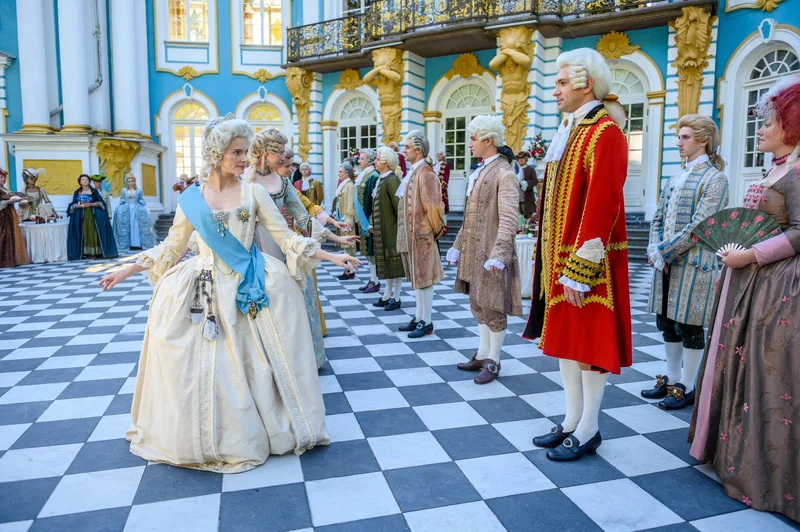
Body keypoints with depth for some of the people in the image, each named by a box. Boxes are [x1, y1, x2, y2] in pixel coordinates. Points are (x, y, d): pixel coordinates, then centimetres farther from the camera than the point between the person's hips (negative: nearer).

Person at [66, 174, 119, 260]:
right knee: (84, 234, -4)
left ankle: (94, 253, -5)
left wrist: (91, 204, -14)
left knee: (93, 233, -7)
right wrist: (81, 205, -12)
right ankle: (86, 253, -2)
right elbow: (73, 205, 7)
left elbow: (100, 202, 1)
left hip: (94, 215, -2)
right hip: (80, 216, 2)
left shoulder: (94, 191, 6)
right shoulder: (77, 192, 11)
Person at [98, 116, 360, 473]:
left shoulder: (254, 192, 0)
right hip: (205, 290, 1)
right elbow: (171, 247, 10)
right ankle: (204, 436, 23)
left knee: (250, 362, 1)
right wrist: (129, 270, 7)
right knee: (204, 364, 2)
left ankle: (250, 433, 20)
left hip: (250, 287, 0)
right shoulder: (191, 198, 2)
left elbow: (286, 238, -1)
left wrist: (330, 256, -7)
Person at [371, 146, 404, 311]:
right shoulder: (381, 180, 10)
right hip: (383, 229, 9)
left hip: (392, 228, -9)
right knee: (386, 262, 15)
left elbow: (399, 206, -20)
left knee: (395, 262, 1)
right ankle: (387, 295, 24)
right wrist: (374, 226, 14)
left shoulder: (392, 180, -16)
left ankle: (396, 298, 11)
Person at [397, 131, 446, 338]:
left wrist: (433, 230, -8)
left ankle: (426, 322, 8)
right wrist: (407, 232, 14)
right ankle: (419, 317, 24)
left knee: (423, 277, -1)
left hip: (422, 235, -9)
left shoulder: (425, 173, -15)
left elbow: (431, 207, -17)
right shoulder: (413, 172, 13)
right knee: (416, 277, 14)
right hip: (411, 234, 9)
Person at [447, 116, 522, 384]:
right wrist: (459, 245, 18)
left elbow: (508, 218, -20)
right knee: (478, 305, 15)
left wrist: (498, 254, -27)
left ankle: (493, 362, 14)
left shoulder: (504, 173, -13)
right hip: (475, 250, 9)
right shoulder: (479, 171, 14)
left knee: (492, 307, 1)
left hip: (491, 252, -9)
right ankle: (483, 354, 28)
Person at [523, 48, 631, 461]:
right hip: (559, 254, 9)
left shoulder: (605, 132, -14)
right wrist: (551, 257, 12)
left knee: (589, 341, 2)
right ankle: (572, 421, 27)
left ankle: (588, 430, 17)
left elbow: (601, 206, -21)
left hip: (586, 259, -9)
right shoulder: (570, 129, 14)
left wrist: (578, 271, -22)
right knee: (564, 338, 13)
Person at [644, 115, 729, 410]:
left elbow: (699, 226, -17)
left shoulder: (714, 178, -7)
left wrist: (664, 252, -16)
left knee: (688, 326, 1)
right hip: (666, 263, 7)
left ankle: (687, 387, 14)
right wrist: (655, 249, -4)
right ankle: (671, 378, 27)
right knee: (667, 322, 13)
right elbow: (658, 218, 13)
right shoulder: (676, 177, 14)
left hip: (693, 263, -7)